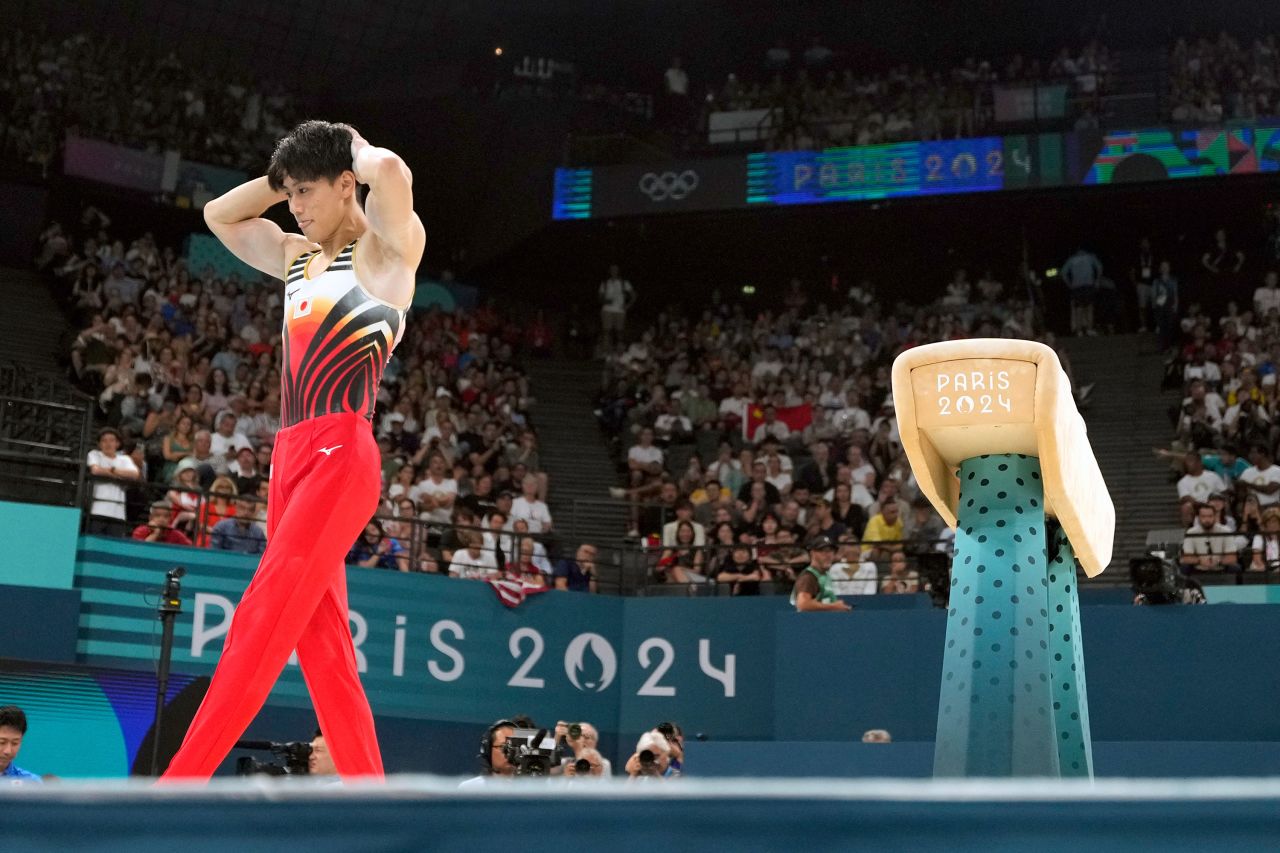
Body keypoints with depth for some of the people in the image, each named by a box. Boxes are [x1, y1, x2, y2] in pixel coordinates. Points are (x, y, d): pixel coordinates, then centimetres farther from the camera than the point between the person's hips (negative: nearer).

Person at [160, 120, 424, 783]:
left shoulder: (383, 250, -1)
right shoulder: (298, 258, 21)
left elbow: (392, 173, -22)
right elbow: (219, 216, 33)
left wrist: (359, 151, 0)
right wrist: (287, 177, 21)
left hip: (339, 455, -9)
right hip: (290, 455, 9)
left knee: (261, 622, -16)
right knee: (322, 643, 5)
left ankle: (173, 792, -21)